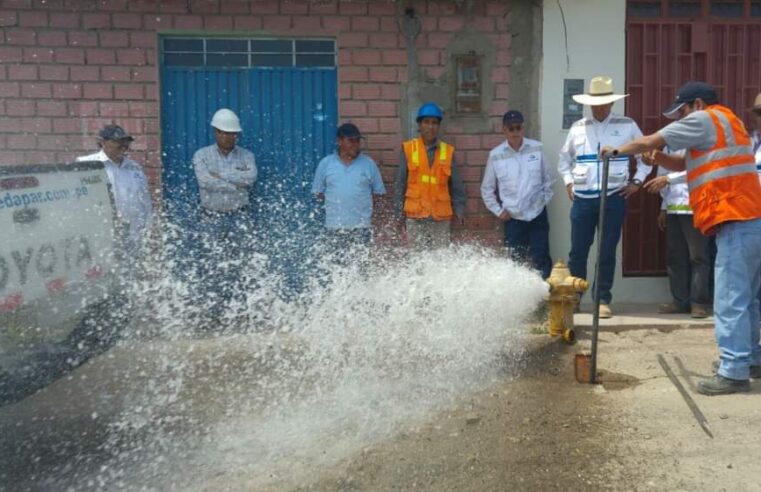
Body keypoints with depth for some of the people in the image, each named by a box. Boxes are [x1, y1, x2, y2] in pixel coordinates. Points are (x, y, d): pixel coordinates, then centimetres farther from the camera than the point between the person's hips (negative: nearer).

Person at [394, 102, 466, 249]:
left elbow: (456, 186, 8)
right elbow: (400, 184, 4)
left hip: (441, 217, 1)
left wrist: (459, 210, 1)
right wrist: (400, 212, 2)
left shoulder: (448, 151, 4)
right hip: (415, 216, -1)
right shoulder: (408, 149, 1)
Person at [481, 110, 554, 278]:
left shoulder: (537, 148, -3)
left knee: (541, 260, 2)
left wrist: (545, 200, 3)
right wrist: (498, 211, 1)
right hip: (513, 217, 0)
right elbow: (487, 188, 5)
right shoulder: (495, 155, -4)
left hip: (538, 214, 0)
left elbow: (547, 178, 7)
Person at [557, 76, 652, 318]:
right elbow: (564, 158, 22)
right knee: (578, 251, 3)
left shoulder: (627, 126, 4)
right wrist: (568, 182, 11)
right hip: (582, 199, 2)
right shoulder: (577, 128, 9)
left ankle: (604, 300, 10)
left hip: (613, 199, -1)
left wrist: (637, 181, 3)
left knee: (607, 252, 2)